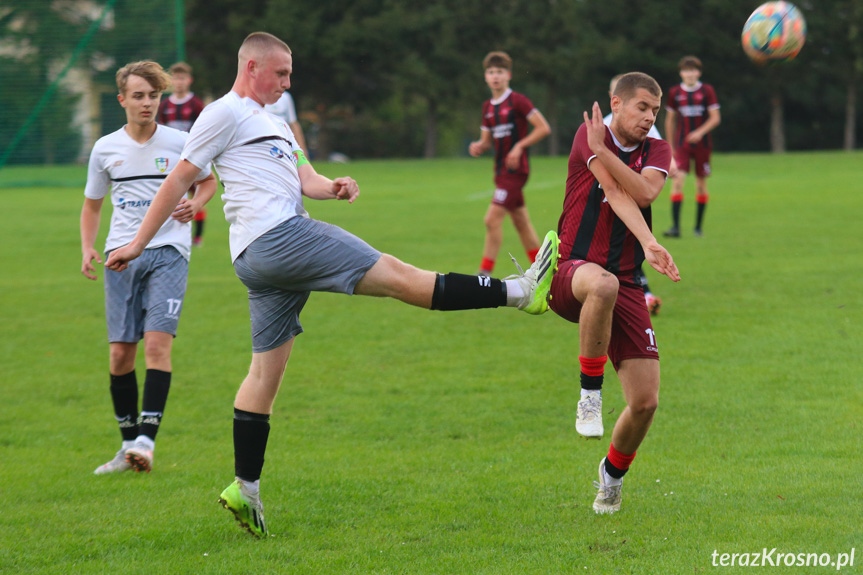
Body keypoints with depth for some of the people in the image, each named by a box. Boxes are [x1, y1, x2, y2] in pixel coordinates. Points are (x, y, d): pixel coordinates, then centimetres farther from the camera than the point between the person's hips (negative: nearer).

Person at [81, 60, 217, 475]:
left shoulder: (179, 143, 1)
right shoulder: (105, 149, 7)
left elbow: (208, 181, 18)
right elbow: (92, 204, 18)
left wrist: (196, 204, -4)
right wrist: (87, 248, 3)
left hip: (168, 251, -3)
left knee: (157, 342, -18)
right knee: (120, 352, 0)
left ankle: (146, 439, -22)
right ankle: (128, 446, 13)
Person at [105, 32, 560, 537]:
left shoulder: (274, 124, 29)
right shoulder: (226, 113, 0)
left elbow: (305, 178, 21)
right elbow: (181, 178, -2)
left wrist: (334, 188, -3)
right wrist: (138, 244, -2)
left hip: (262, 260, 10)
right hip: (276, 236, -10)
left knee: (267, 371, 8)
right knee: (397, 276, -10)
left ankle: (246, 488, 8)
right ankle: (521, 292, -12)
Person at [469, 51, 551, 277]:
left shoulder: (517, 101, -10)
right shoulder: (488, 107, 12)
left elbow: (544, 128, -11)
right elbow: (487, 140, 20)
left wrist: (519, 146, -17)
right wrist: (478, 147, -3)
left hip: (515, 170, -8)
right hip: (501, 171, 8)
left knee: (492, 218, -14)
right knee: (521, 222, 13)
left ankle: (485, 272, -10)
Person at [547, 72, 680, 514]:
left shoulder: (656, 150, 8)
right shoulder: (590, 134, -3)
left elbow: (644, 192, -14)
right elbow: (615, 192, -18)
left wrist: (602, 151, -20)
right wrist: (648, 244, -31)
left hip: (625, 286, 4)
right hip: (571, 271, -4)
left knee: (645, 401, -6)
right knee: (603, 284, -44)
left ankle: (612, 474, 26)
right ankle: (590, 393, -25)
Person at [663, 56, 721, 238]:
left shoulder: (707, 91, 0)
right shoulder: (675, 92, 4)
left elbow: (715, 118, -4)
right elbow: (670, 120, 14)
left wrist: (700, 132, -20)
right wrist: (671, 146, 14)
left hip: (702, 144, 0)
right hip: (681, 144, 0)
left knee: (701, 184, 4)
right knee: (677, 180, -15)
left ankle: (698, 226, 16)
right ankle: (675, 226, -18)